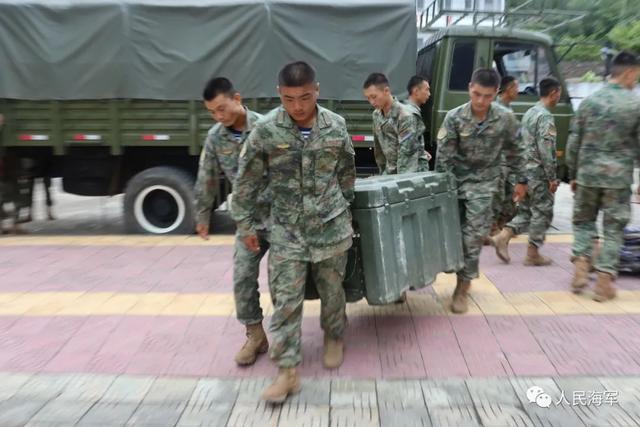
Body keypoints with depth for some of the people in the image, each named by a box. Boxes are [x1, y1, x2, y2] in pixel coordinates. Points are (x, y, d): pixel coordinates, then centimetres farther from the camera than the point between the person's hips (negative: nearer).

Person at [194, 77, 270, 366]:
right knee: (242, 278, 2)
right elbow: (206, 181, 10)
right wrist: (202, 216, 17)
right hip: (248, 218, 4)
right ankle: (255, 335, 20)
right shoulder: (215, 138, -1)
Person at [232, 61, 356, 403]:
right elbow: (246, 181, -1)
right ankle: (288, 371, 10)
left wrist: (344, 209, 18)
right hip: (287, 228, -1)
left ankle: (334, 338, 41)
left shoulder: (336, 126, -4)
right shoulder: (265, 130, -9)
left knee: (331, 289, 14)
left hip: (331, 225, 1)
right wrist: (245, 225, 2)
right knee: (285, 300, -1)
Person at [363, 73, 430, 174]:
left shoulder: (405, 116, -20)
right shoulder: (376, 115, 2)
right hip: (390, 170, 6)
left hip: (410, 172, -6)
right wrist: (383, 171, 13)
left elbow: (406, 153, -23)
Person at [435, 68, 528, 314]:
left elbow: (515, 152, 5)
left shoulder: (505, 119, -8)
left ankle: (462, 287, 5)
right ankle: (464, 274, 31)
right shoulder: (454, 118, -12)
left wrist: (522, 180, 9)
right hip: (457, 180, 1)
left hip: (483, 183, -1)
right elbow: (443, 157, -11)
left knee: (474, 235, -5)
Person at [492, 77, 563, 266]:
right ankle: (532, 254, 9)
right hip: (539, 174, -9)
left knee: (525, 211, 14)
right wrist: (552, 178, -16)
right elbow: (546, 151, -20)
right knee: (542, 213, 2)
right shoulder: (545, 117, -15)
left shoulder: (529, 113, 14)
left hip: (526, 171, 9)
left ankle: (502, 237, 1)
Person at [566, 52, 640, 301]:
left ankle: (581, 265, 4)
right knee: (613, 229, 7)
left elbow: (574, 143, 4)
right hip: (618, 177, -2)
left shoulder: (589, 101, 3)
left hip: (588, 174, 2)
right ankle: (604, 281, 8)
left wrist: (572, 174, 13)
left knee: (583, 221, 19)